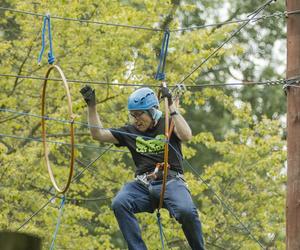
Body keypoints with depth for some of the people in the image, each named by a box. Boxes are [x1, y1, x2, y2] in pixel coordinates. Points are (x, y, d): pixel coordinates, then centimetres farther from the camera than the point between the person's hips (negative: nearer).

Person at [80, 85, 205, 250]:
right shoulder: (130, 131, 17)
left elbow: (186, 136, -13)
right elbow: (98, 134, 16)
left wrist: (171, 107, -16)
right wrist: (91, 106, 7)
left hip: (171, 182, -3)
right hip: (143, 185, 3)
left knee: (186, 211, -34)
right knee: (119, 204, -29)